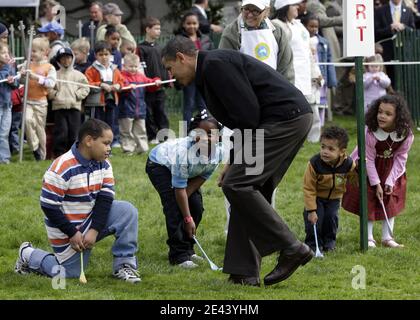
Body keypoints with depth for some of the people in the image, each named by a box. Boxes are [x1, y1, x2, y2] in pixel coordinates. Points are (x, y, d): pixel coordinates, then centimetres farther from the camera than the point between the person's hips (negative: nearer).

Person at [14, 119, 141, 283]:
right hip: (67, 227, -6)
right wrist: (72, 234, -19)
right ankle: (28, 255, 21)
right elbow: (49, 206, -22)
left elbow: (105, 197, -8)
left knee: (127, 210, -15)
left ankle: (124, 265, -7)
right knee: (71, 273, -2)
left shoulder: (103, 165, -4)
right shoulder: (62, 168, -26)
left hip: (92, 218, 6)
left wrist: (94, 230, -19)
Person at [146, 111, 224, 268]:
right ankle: (178, 255, -15)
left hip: (187, 171, 7)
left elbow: (202, 177, -10)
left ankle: (187, 249, 15)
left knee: (196, 206, -1)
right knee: (174, 207, -19)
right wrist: (187, 219, -30)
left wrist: (184, 196, -20)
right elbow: (179, 188, -35)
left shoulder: (217, 153, -25)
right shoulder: (184, 151, -42)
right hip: (159, 165, -7)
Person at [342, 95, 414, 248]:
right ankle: (368, 238, 5)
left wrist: (390, 181, -17)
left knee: (391, 200, 4)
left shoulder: (406, 134, -25)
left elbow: (400, 158, -13)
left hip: (390, 169, 3)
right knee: (368, 201, -4)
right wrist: (376, 184, -22)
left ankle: (387, 238, 13)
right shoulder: (370, 132, -33)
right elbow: (369, 159, -24)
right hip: (367, 168, -3)